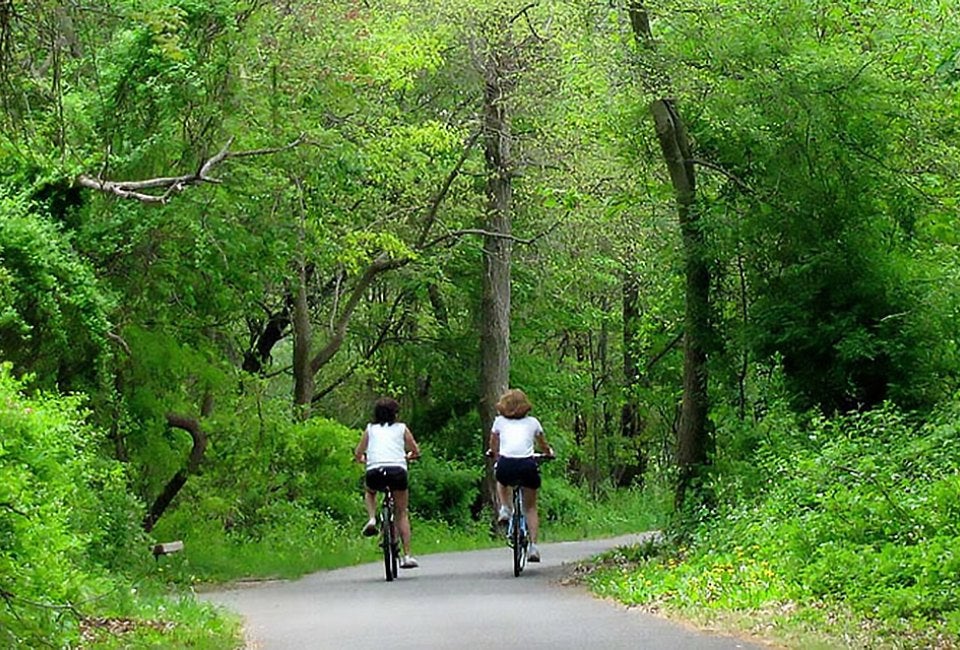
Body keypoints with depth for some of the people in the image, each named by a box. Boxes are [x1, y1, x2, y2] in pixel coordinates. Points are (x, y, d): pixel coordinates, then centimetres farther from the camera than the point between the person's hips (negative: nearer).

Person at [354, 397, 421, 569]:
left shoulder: (370, 429, 21)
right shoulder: (401, 428, 19)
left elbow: (358, 454, 22)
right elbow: (416, 451, 23)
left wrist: (363, 459, 44)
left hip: (375, 471, 0)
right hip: (397, 470, 0)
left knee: (369, 490, 37)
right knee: (402, 513, 16)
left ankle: (372, 519, 9)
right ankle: (407, 556, 6)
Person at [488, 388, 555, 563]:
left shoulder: (500, 421, 21)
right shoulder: (532, 422, 21)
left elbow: (493, 447, 36)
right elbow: (543, 446, 37)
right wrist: (549, 452, 59)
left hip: (506, 464, 0)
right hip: (528, 465, 0)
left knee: (502, 482, 38)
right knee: (530, 507, 17)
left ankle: (504, 508, 15)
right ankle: (533, 546, 6)